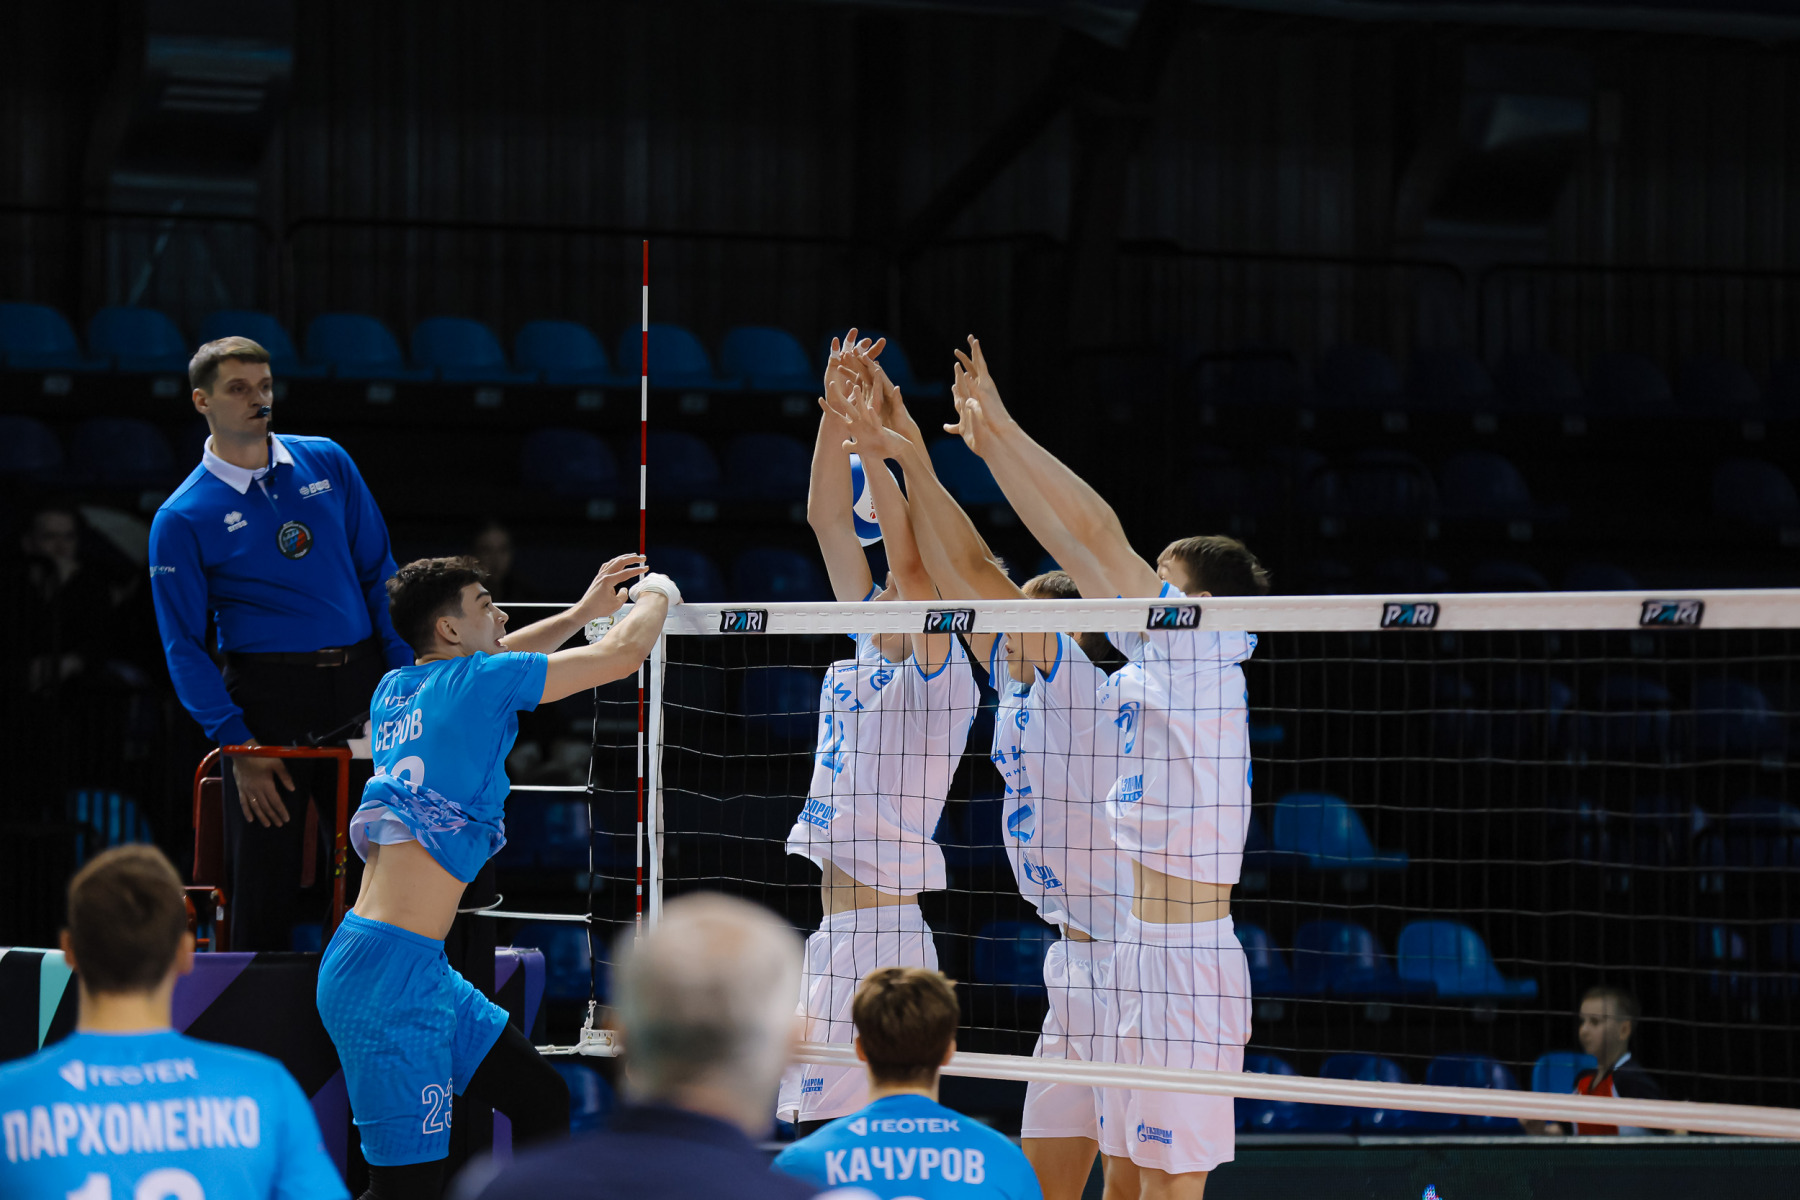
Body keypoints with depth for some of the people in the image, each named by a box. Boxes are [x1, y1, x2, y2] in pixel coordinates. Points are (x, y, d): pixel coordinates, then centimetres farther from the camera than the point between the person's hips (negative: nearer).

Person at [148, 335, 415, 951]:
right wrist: (238, 746, -12)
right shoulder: (182, 519, -3)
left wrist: (406, 674, 2)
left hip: (362, 688, 3)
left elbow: (378, 571, 11)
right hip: (268, 694, -3)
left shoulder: (326, 462, 8)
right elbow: (184, 646, -3)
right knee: (263, 881, -1)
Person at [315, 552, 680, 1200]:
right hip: (386, 976, -10)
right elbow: (623, 653, -3)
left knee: (543, 1099, 16)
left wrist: (583, 610, 38)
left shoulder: (399, 688, 12)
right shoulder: (475, 681, -10)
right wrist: (656, 595, 17)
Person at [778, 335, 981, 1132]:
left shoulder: (943, 676, -7)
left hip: (882, 939, -8)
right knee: (818, 1135, 9)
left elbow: (911, 558, -21)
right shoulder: (874, 649, 13)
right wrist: (836, 410, 3)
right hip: (831, 938, 8)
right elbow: (828, 522, 11)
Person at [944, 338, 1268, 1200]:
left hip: (1185, 961, -9)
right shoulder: (1151, 662, 15)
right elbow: (1077, 548, 19)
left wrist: (1005, 429, -6)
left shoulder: (1204, 656, -8)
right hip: (1134, 957, 9)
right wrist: (992, 447, 19)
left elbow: (1097, 531, -11)